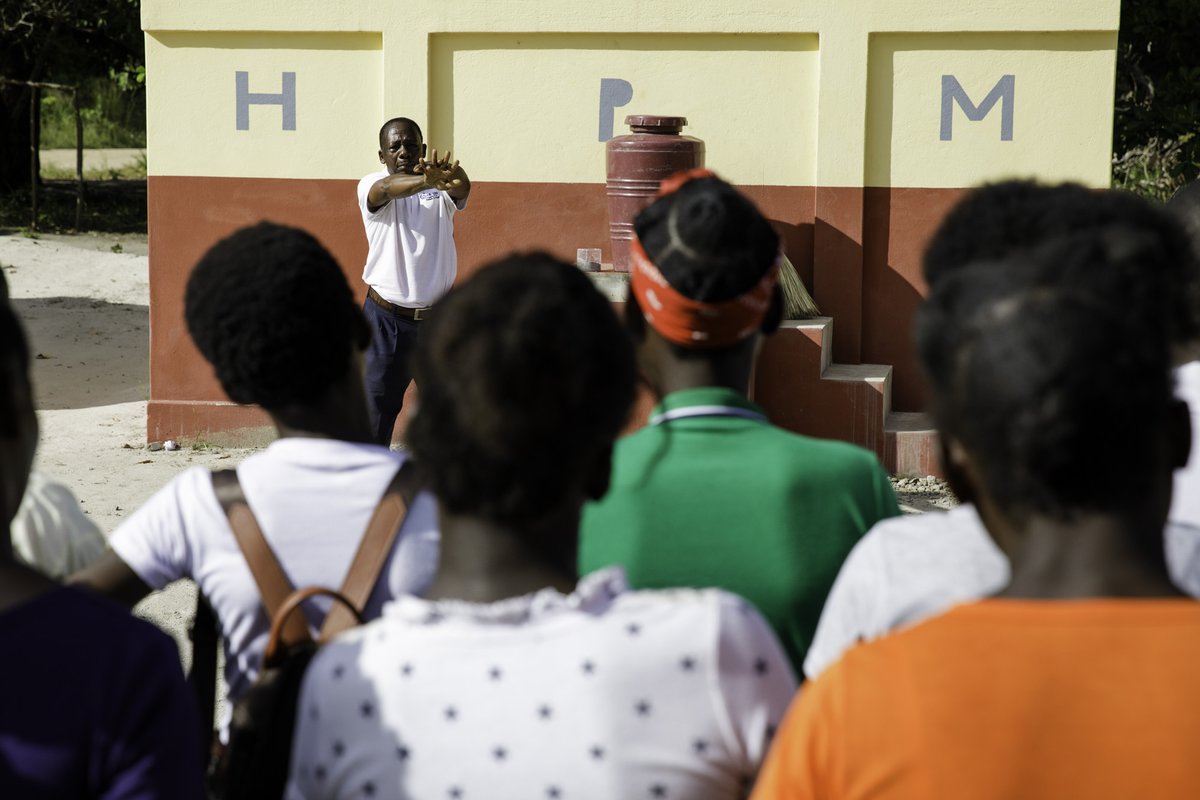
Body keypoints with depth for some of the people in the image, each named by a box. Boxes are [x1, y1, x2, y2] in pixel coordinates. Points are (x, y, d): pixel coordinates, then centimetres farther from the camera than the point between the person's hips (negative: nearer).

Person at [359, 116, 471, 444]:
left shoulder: (441, 188, 2)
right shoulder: (371, 186, -5)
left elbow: (463, 187, -22)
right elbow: (387, 189, -29)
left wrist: (452, 175, -48)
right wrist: (425, 180, -52)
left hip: (438, 316, 3)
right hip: (386, 318, -3)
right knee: (377, 404, 1)